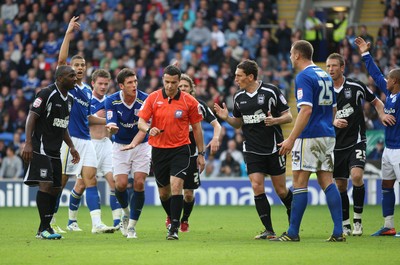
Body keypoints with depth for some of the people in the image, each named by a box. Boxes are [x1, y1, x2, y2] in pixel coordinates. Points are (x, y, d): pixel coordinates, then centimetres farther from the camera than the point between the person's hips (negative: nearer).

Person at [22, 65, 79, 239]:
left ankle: (43, 229, 14)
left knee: (56, 189, 6)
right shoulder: (47, 94, -12)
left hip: (55, 151, 9)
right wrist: (28, 143, -22)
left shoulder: (69, 100, 15)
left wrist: (71, 147, 19)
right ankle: (45, 228, -15)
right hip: (41, 149, -9)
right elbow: (32, 117, -14)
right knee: (46, 184, -17)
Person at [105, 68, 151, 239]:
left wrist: (133, 144, -40)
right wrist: (111, 127, -46)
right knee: (121, 184, -11)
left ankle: (131, 226, -1)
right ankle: (126, 212, 22)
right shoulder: (112, 101, -12)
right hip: (120, 146, 1)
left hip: (141, 146, -1)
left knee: (139, 183, -11)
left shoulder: (144, 99, -16)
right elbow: (112, 126, -20)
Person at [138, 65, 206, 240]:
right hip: (159, 151, 2)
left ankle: (174, 228, -17)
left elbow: (196, 128, 5)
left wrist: (201, 154, 6)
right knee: (164, 191, 10)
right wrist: (149, 129, -26)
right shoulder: (153, 98, -1)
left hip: (180, 149, -2)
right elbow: (141, 121, -2)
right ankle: (172, 218, 36)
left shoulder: (189, 101, -3)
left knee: (176, 186, -19)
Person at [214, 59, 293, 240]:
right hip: (252, 150, 4)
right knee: (257, 187, -10)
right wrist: (226, 118, -2)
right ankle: (269, 231, -4)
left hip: (273, 148, -4)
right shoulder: (238, 97, 6)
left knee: (281, 190, 3)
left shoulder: (270, 91, -9)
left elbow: (288, 116, -5)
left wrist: (275, 120, -24)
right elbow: (238, 123, 18)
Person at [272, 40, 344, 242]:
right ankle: (338, 231, -1)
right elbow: (333, 108, 20)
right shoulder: (324, 75, 15)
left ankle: (293, 233, -1)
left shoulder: (304, 77, -12)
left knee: (300, 182, -3)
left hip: (309, 137, -8)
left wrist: (291, 139, -21)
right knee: (327, 181, 6)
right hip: (327, 135, 8)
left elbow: (306, 110, -21)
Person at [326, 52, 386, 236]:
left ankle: (357, 221, -9)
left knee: (356, 176, -22)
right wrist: (334, 121, -20)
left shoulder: (356, 86, -3)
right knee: (340, 185, 3)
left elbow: (376, 102, 11)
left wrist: (383, 116, -7)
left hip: (356, 141, -3)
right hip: (336, 144, 3)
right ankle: (345, 225, 16)